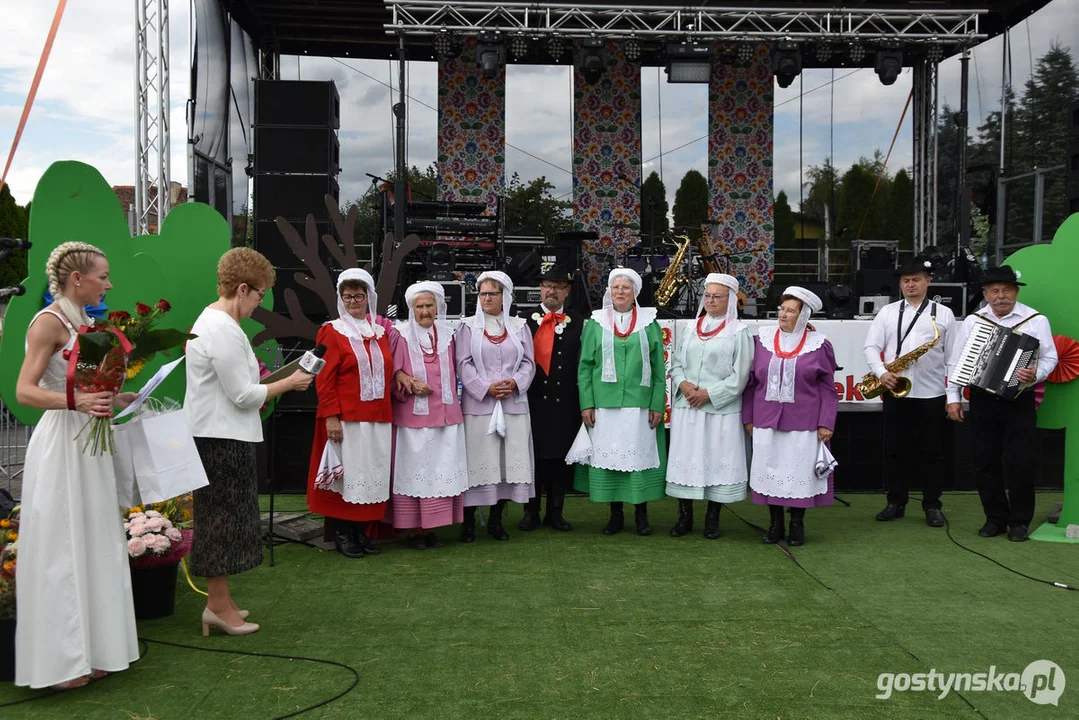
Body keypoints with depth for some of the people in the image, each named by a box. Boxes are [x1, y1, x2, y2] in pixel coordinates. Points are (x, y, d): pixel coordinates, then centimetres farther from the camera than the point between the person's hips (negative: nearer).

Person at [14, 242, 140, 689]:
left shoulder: (83, 322, 12)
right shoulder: (49, 322, -12)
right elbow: (25, 391, -19)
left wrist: (117, 399, 12)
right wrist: (76, 402, -32)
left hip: (88, 443, 8)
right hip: (61, 443, -8)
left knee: (93, 545, 12)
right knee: (61, 548, -2)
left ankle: (88, 649, 22)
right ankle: (58, 661, 9)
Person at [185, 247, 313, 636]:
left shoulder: (211, 320, 15)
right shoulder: (224, 330, -19)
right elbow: (243, 395, -19)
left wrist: (263, 389, 15)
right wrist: (289, 383, -9)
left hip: (215, 434, 11)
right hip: (221, 439, -11)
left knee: (221, 518, 15)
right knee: (223, 517, -2)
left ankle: (219, 600, 24)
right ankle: (219, 605, 8)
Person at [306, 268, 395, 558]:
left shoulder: (380, 331, 13)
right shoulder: (332, 332, -2)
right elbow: (324, 379, -7)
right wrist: (331, 417, -14)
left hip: (378, 417, 5)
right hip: (345, 418, -5)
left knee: (372, 473, 7)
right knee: (345, 472, 0)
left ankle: (361, 530, 18)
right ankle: (342, 533, 11)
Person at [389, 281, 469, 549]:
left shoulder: (447, 334, 11)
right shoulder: (401, 335, -1)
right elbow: (393, 372, -2)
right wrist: (410, 383, -18)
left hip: (445, 414, 4)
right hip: (413, 415, -3)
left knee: (441, 471, 3)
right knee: (414, 471, -2)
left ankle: (431, 527, 12)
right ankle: (414, 529, 7)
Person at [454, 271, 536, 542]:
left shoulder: (519, 326, 12)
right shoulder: (469, 327, 5)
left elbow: (528, 362, 9)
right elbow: (463, 364, -1)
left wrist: (516, 383, -10)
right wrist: (485, 388, -13)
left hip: (514, 404, 2)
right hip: (478, 405, -2)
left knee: (510, 458, 2)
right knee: (477, 459, -3)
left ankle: (496, 519, 14)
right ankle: (468, 521, 7)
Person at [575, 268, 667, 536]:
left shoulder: (649, 324, 7)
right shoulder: (596, 324, 7)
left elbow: (658, 368, 6)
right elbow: (585, 366, 5)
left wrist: (657, 405, -2)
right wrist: (586, 403, -3)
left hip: (639, 405, 0)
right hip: (604, 405, 0)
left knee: (640, 456, 0)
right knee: (608, 456, 3)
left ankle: (641, 513, 13)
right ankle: (615, 514, 14)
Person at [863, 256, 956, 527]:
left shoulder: (943, 313, 7)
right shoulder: (887, 312, 11)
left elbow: (953, 356, 5)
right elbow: (871, 346, 6)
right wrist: (881, 372, -12)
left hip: (932, 394, -1)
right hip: (895, 393, 2)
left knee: (932, 452, 3)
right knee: (895, 449, 6)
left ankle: (932, 506, 12)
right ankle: (896, 502, 16)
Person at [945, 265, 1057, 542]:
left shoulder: (1035, 320, -1)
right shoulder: (972, 322, 7)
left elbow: (1049, 357, -1)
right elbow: (956, 362, 8)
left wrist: (1036, 374, -22)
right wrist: (953, 398, 3)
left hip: (1019, 402, -2)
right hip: (982, 402, 3)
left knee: (1021, 463, -3)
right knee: (986, 462, 7)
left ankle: (1020, 521, 13)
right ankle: (995, 518, 19)